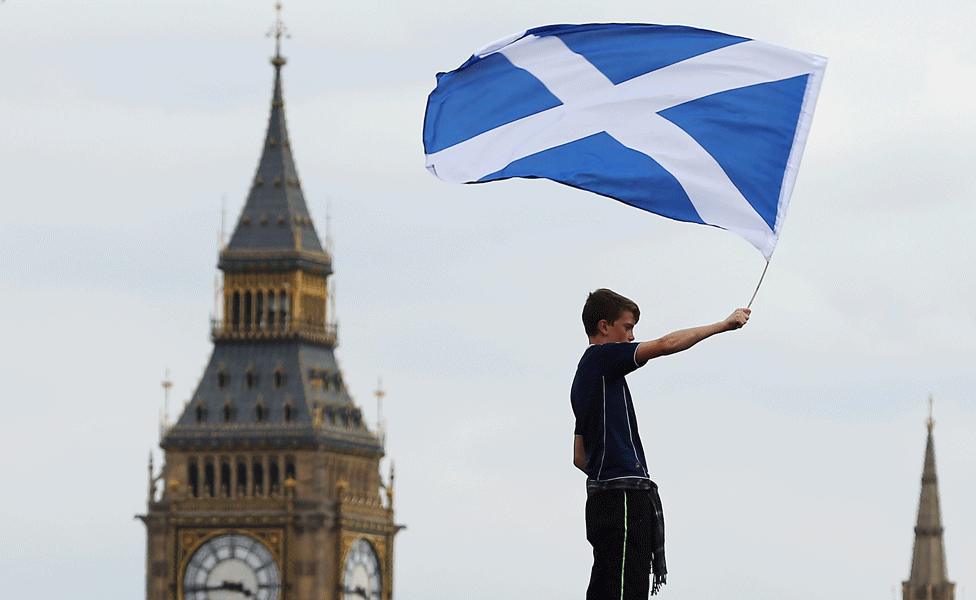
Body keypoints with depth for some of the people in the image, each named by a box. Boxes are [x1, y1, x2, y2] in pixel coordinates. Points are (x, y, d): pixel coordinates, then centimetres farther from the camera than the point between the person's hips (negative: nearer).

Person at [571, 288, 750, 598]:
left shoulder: (584, 377, 24)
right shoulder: (601, 358, -3)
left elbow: (580, 457, 26)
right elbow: (665, 345, -14)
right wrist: (723, 325, -7)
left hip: (603, 496, 10)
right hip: (625, 495, -10)